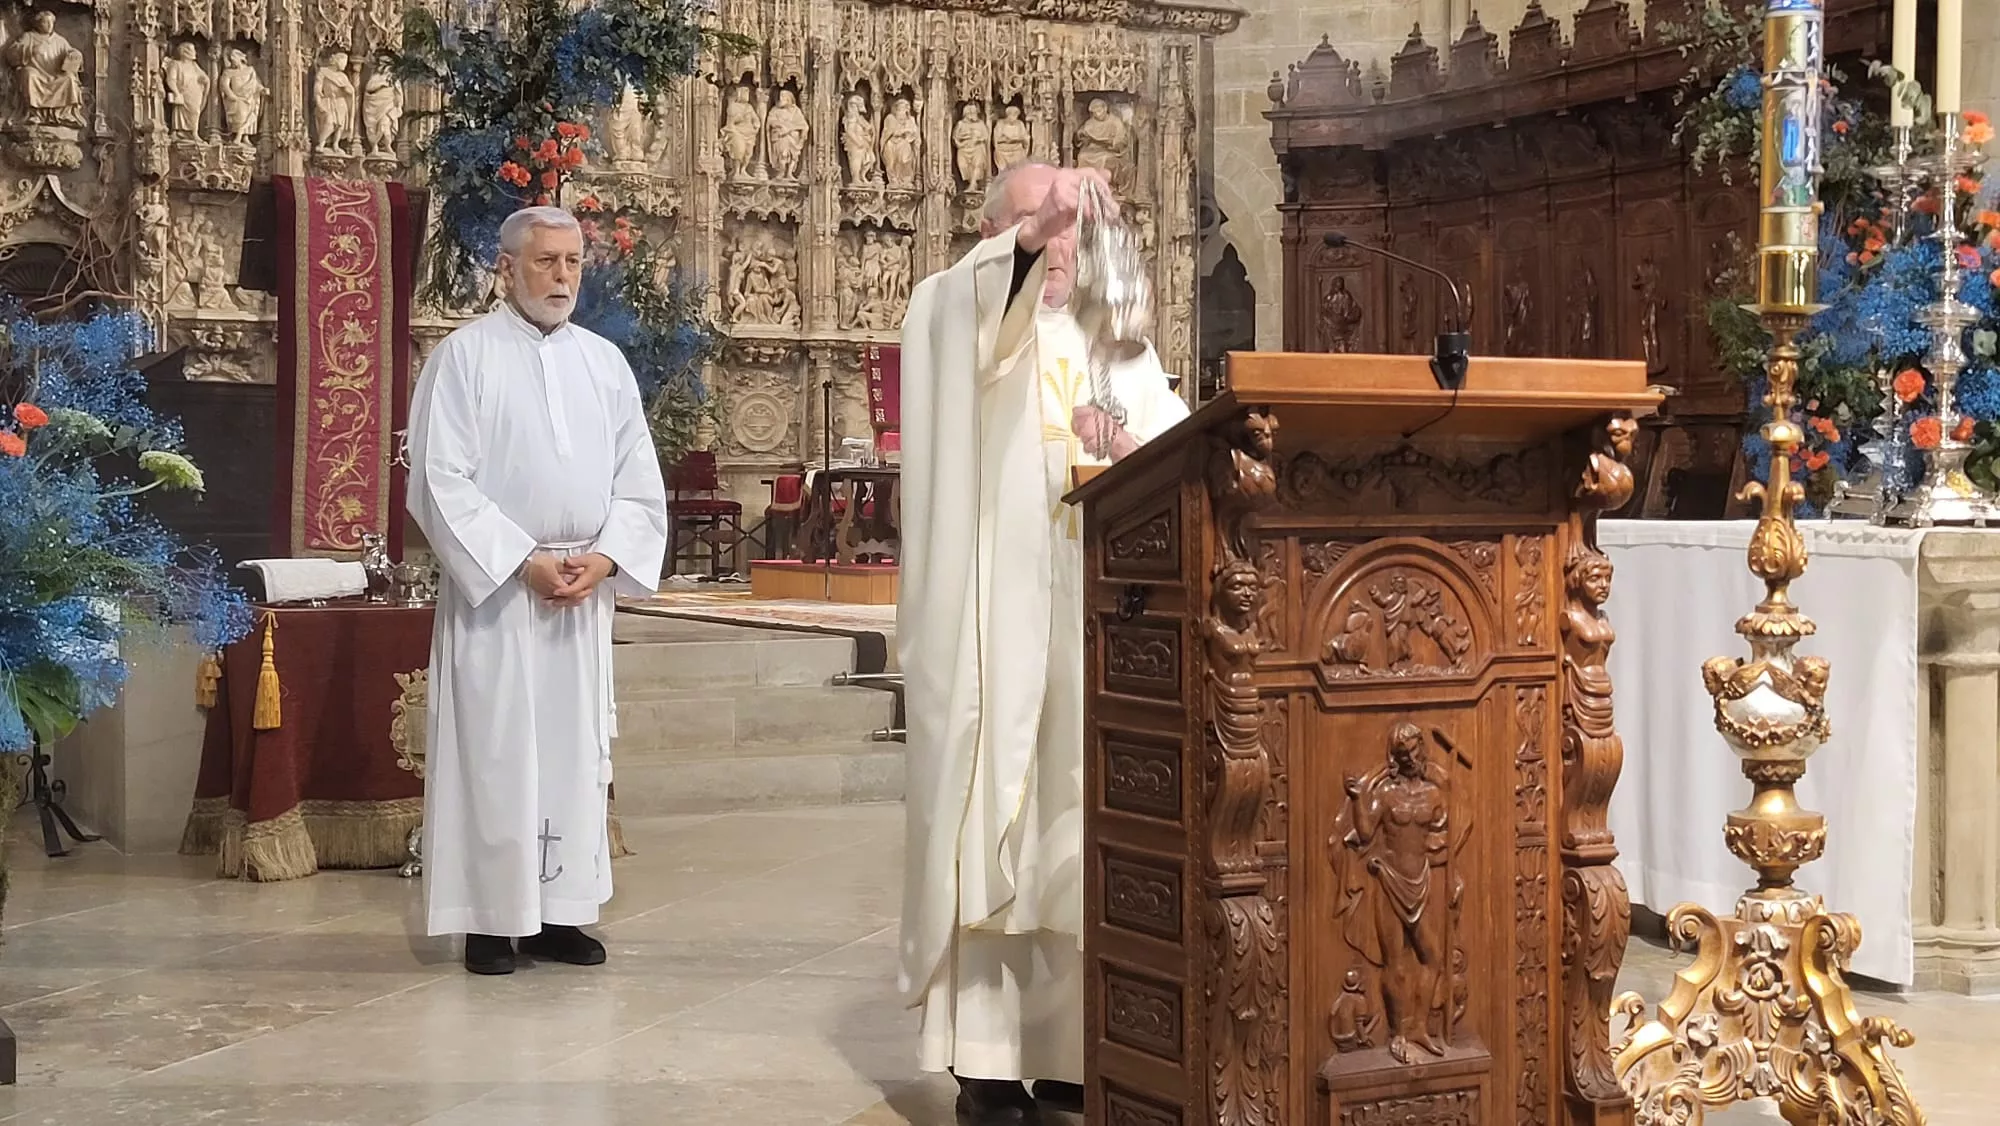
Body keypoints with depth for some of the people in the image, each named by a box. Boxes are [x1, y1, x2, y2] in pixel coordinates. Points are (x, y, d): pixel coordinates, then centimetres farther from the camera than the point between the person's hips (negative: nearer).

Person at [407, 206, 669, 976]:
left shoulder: (604, 361, 11)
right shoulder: (465, 355, -3)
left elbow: (638, 480, 10)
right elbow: (440, 480, -9)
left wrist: (604, 558, -7)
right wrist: (523, 561, -15)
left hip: (584, 590, 5)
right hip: (494, 585, -4)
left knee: (573, 747, 6)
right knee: (493, 747, -2)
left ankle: (557, 912, 14)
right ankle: (490, 920, 5)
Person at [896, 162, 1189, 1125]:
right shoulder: (949, 312, 8)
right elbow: (972, 309, -18)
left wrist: (1137, 446, -16)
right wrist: (1032, 227, -31)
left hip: (1095, 622, 4)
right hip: (988, 621, -4)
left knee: (1085, 833, 4)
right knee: (987, 826, -7)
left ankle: (1072, 1042, 11)